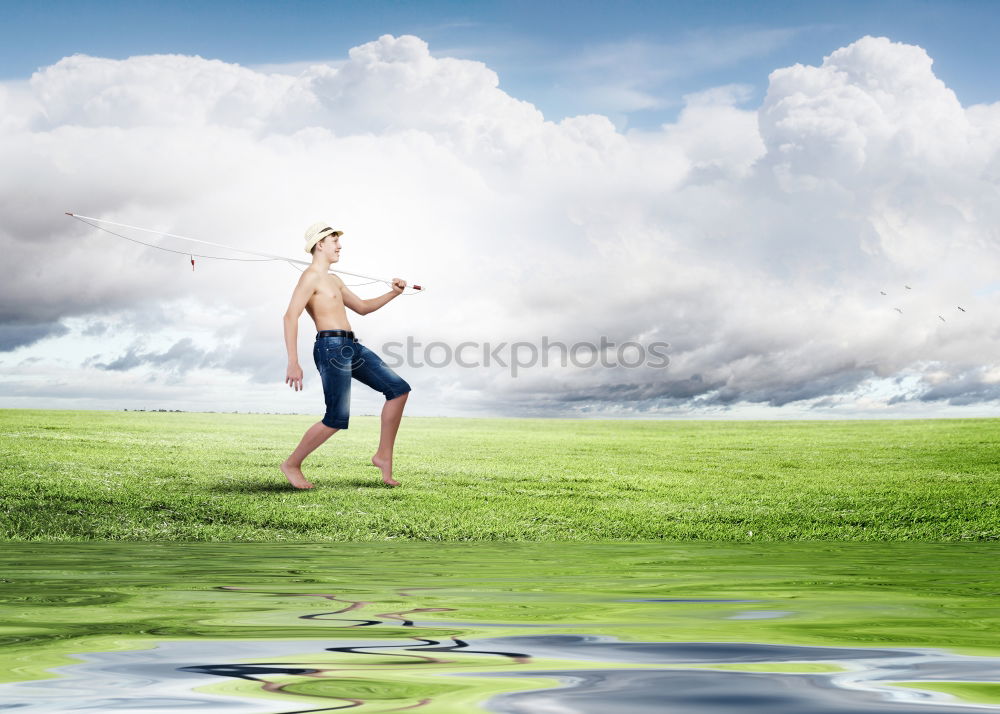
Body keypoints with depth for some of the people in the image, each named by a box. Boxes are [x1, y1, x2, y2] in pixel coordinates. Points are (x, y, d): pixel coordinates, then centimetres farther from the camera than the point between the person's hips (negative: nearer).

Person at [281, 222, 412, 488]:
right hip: (331, 347, -10)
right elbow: (290, 317, -17)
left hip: (351, 347, 10)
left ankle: (384, 456, 6)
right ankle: (292, 464, 6)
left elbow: (362, 307, 34)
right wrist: (293, 363, -26)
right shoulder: (310, 276, -6)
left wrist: (393, 293, 20)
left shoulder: (333, 280, 25)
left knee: (399, 389, 3)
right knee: (337, 419, -13)